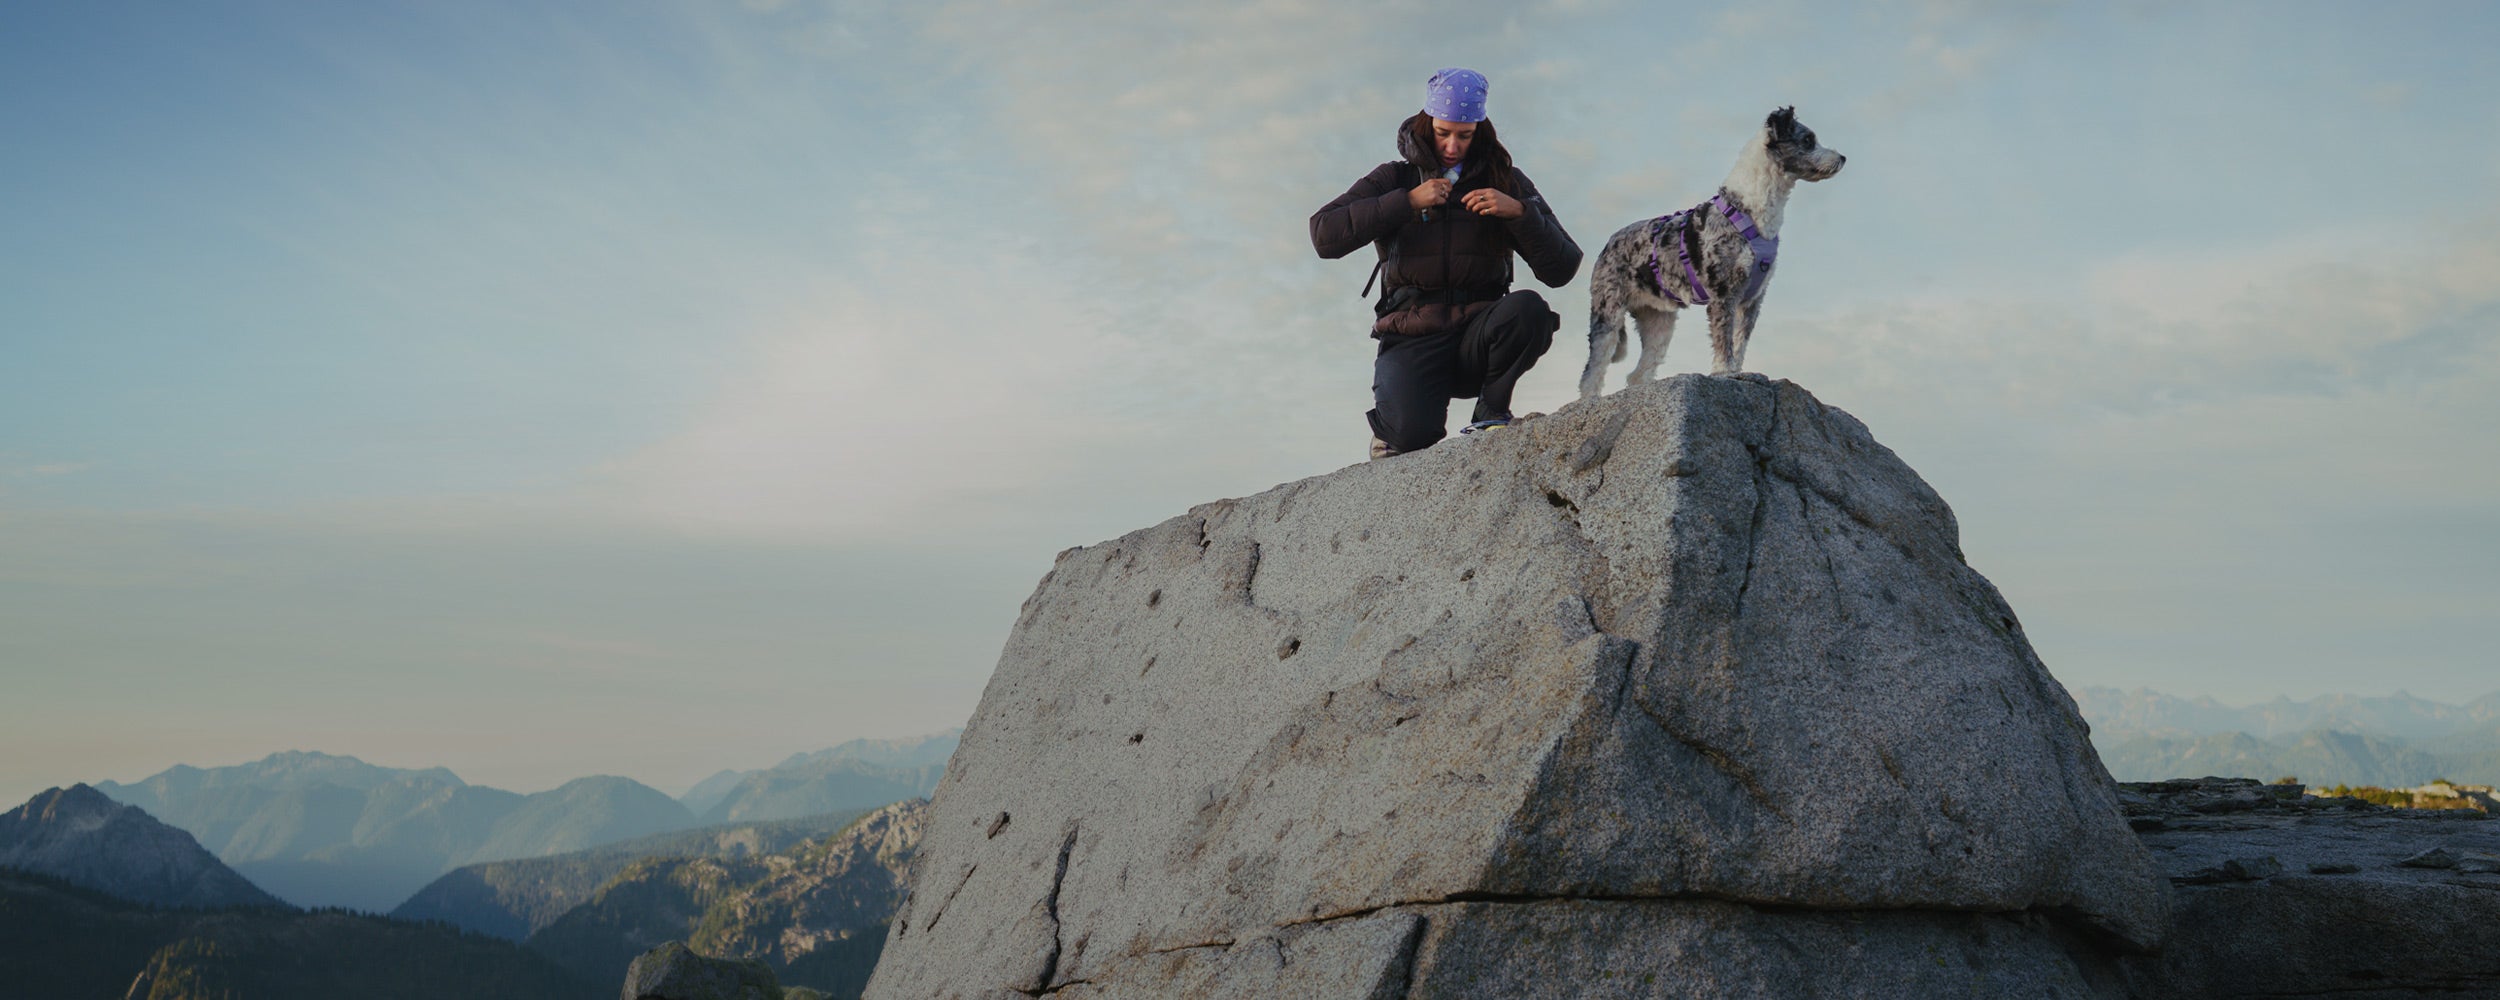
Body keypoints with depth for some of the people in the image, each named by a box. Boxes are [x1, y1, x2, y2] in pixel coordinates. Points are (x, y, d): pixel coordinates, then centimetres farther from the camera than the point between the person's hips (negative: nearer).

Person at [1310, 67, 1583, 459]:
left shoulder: (1505, 181, 10)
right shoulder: (1395, 178, 8)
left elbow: (1560, 271, 2)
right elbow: (1324, 235, -9)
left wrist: (1520, 211, -14)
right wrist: (1407, 202, -12)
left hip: (1478, 335, 1)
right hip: (1412, 340, -1)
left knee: (1528, 309, -33)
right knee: (1411, 433, -30)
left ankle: (1491, 411, -7)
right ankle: (1392, 429, 9)